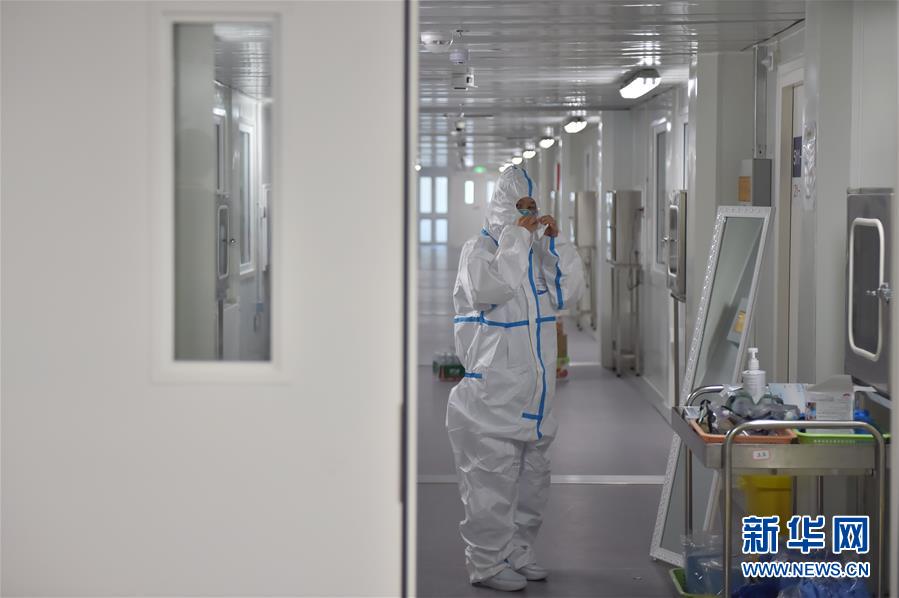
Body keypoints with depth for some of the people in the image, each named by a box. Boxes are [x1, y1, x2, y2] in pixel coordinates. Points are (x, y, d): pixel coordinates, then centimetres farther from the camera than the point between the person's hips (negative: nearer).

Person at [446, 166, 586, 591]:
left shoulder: (537, 252, 13)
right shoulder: (479, 249, -7)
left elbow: (569, 294, 7)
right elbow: (489, 291, -25)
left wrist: (555, 242, 1)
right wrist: (517, 239, -18)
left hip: (534, 392, 8)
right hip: (493, 392, -8)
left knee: (532, 476, 15)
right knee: (491, 480, -6)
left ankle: (517, 553, 27)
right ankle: (486, 563, 3)